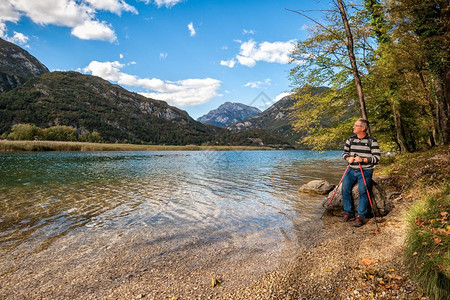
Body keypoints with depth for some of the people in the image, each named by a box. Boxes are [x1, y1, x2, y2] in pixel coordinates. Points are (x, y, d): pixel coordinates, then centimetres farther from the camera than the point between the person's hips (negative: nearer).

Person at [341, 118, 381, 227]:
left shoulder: (372, 141, -1)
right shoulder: (350, 139, 11)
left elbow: (377, 158, -5)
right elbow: (344, 153, 17)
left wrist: (363, 159, -20)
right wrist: (348, 158, -7)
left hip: (365, 171, -3)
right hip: (351, 170, 3)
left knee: (362, 190, -21)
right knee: (345, 187, -15)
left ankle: (360, 216, -11)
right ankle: (348, 213, -2)